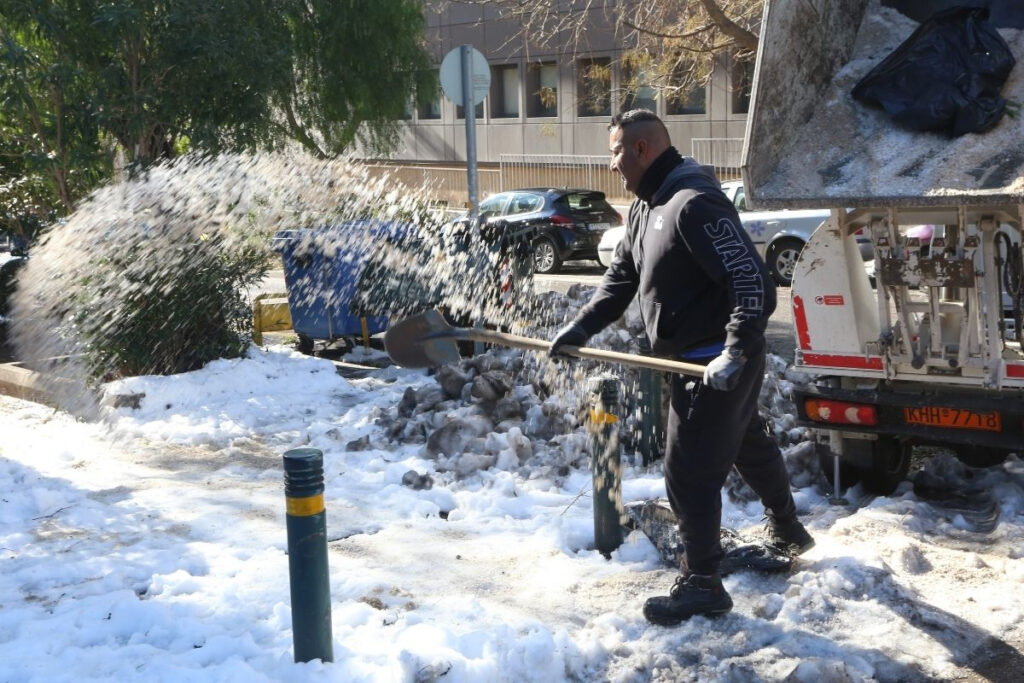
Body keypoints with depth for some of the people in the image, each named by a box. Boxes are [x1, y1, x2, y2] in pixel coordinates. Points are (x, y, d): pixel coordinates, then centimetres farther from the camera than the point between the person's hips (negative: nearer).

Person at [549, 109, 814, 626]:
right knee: (748, 444, 27)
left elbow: (752, 283, -27)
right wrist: (580, 327, 2)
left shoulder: (694, 204, -24)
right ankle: (787, 531, 48)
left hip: (718, 364, -11)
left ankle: (701, 584, 7)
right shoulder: (645, 206, 9)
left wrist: (735, 352, -32)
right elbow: (620, 278, 13)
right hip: (696, 361, 11)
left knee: (689, 472, -6)